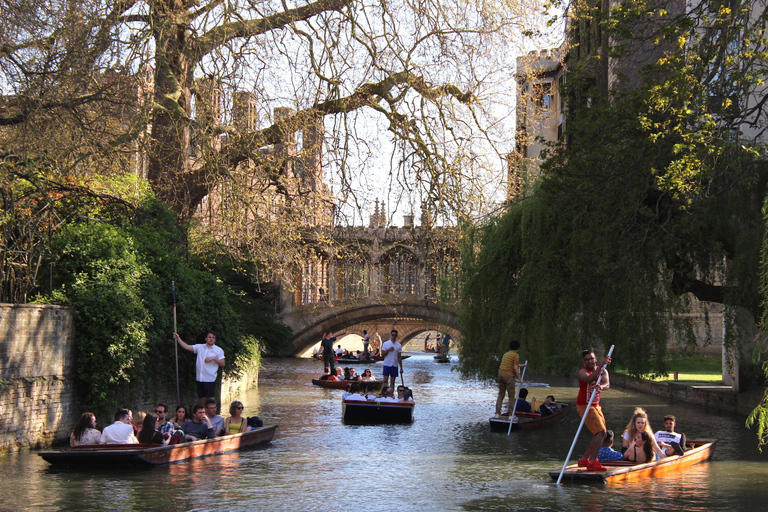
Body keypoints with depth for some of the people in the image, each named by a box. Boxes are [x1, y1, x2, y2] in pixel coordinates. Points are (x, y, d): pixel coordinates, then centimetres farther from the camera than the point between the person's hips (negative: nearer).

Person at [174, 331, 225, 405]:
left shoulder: (218, 350, 4)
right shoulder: (199, 347, 11)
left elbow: (222, 364, 0)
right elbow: (186, 347, 6)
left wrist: (213, 358, -14)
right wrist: (178, 339, -4)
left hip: (210, 379, -4)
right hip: (200, 379, 4)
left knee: (210, 399, -7)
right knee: (202, 399, 8)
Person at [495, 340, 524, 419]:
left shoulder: (505, 354, 21)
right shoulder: (516, 355, -4)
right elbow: (515, 368, -12)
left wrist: (518, 365, 45)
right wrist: (519, 378, -7)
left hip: (501, 374, 7)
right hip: (509, 375, -7)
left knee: (501, 395, 10)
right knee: (511, 395, -1)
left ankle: (497, 413, 7)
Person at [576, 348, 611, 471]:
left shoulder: (603, 371, 5)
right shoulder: (582, 372, -12)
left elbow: (607, 384, -16)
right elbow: (589, 379, -36)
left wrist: (601, 387, -40)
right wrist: (602, 365, -43)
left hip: (596, 406, 8)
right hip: (584, 406, -8)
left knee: (601, 434, 12)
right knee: (601, 432, -19)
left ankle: (584, 460, 23)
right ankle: (593, 462, -20)